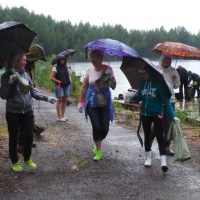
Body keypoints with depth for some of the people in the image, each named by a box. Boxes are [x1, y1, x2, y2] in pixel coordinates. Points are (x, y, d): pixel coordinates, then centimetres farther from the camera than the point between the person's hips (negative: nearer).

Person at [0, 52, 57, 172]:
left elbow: (33, 92, 10)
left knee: (30, 136, 8)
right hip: (13, 112, -4)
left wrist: (47, 98, 4)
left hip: (28, 111, 4)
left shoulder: (25, 74, 4)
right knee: (14, 138, 8)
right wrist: (10, 82, -23)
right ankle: (14, 162, 25)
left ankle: (28, 159, 30)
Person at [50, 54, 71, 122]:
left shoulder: (66, 67, 11)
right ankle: (59, 117, -1)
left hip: (66, 86, 6)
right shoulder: (55, 68, -5)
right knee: (59, 100, -4)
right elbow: (52, 78, -9)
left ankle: (63, 115, 18)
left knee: (65, 100, 8)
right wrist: (59, 81, -13)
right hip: (59, 86, -6)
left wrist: (68, 81, 7)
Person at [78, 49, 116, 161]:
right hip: (92, 103, 0)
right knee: (96, 126, -10)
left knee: (105, 128, -1)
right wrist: (80, 101, 1)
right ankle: (99, 151, 4)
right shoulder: (89, 70, 1)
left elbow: (114, 86, 1)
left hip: (105, 103, 1)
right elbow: (84, 87, 6)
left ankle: (97, 146, 27)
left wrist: (109, 78, -18)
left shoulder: (108, 69, -1)